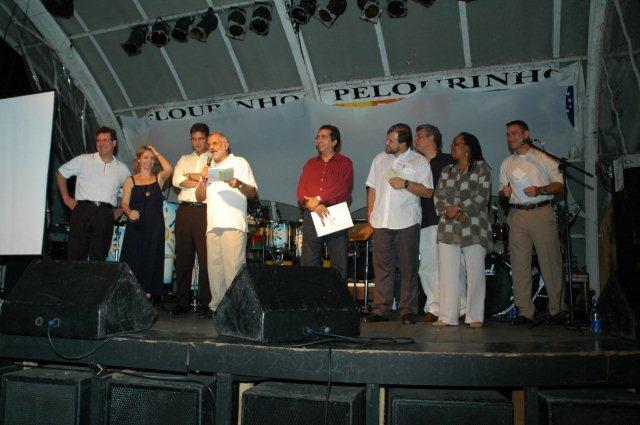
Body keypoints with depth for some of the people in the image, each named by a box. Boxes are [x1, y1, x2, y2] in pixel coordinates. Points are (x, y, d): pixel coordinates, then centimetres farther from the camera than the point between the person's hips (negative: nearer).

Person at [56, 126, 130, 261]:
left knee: (99, 258, 2)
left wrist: (120, 210, 13)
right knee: (76, 255, -6)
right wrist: (66, 198, 7)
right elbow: (60, 173, 15)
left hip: (105, 215, 2)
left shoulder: (122, 169, 13)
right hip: (83, 210, -1)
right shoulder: (83, 160, 8)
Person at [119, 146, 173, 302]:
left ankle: (148, 293, 8)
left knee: (151, 260, 2)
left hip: (155, 226, 0)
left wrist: (157, 154, 0)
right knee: (133, 260, -2)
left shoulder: (158, 178, 10)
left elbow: (169, 169, -12)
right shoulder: (131, 181, 9)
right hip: (135, 226, 0)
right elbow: (125, 203, 3)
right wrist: (129, 212, -18)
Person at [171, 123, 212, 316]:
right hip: (185, 209, 4)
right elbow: (176, 181, 5)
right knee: (183, 255, 4)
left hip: (205, 211, -3)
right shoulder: (184, 160, 21)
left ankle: (205, 303, 0)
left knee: (205, 256, -6)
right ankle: (182, 302, 10)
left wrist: (190, 175, 0)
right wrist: (202, 180, -2)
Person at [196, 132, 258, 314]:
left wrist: (239, 184, -16)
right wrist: (203, 179, 4)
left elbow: (253, 193, 3)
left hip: (233, 224, -5)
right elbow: (200, 197, 20)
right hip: (213, 224, 5)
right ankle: (216, 304, 9)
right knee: (214, 267, 3)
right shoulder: (209, 168, 26)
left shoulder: (239, 162, 10)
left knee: (233, 267, -11)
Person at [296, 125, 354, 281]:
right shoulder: (310, 164, 17)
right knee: (308, 263, 5)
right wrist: (314, 206, -13)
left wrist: (318, 200, -14)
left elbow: (342, 188, -11)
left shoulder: (344, 163, 5)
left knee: (339, 264, 0)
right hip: (311, 217, 4)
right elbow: (300, 190, 6)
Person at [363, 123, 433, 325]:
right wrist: (370, 213, 10)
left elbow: (428, 192, -3)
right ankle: (380, 310, 8)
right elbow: (372, 188, 18)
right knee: (382, 266, 3)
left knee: (408, 267, 0)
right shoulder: (380, 159, 16)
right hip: (381, 222, 4)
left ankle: (409, 310, 8)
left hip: (407, 223, -3)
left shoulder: (419, 161, 2)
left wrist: (405, 184, -14)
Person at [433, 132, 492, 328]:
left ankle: (475, 317, 5)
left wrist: (459, 210, -12)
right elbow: (438, 196, 10)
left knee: (475, 272, -3)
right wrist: (449, 211, -8)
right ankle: (447, 316, 7)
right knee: (447, 273, 1)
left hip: (473, 228, -4)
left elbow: (482, 196, -8)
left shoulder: (481, 167, 3)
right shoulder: (447, 171, 19)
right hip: (448, 229, 5)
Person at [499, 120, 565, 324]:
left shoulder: (543, 158, 6)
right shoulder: (506, 163, 18)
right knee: (519, 263, 0)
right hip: (517, 214, 3)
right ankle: (525, 310, 5)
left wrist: (540, 190, -14)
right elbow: (503, 190, 22)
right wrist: (504, 192, -2)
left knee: (550, 260, -4)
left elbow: (560, 184, 3)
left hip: (541, 212, -3)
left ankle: (557, 308, 7)